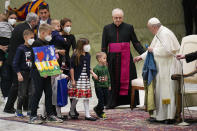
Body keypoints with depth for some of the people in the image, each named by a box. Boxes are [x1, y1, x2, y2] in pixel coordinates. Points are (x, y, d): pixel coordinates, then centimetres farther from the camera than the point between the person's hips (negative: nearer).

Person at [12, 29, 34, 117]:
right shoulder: (21, 49, -9)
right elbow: (15, 63, -10)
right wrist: (18, 74, -16)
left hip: (32, 73, 5)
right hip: (23, 73, -5)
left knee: (31, 93, 4)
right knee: (22, 93, 0)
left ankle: (30, 110, 12)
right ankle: (19, 110, 14)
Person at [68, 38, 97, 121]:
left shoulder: (87, 55, 11)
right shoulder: (75, 56, -9)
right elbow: (72, 68, -8)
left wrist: (93, 73, 4)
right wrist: (73, 80, -10)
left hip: (86, 79, 6)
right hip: (78, 79, -6)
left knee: (86, 97, 4)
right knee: (76, 96, -3)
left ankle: (87, 115, 7)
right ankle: (72, 112, 18)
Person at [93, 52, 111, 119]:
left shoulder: (106, 67, 8)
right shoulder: (96, 68, -12)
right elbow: (94, 78, -13)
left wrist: (109, 85, 17)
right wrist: (100, 79, -30)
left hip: (105, 86, 6)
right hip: (99, 86, -6)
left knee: (106, 100, 9)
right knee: (101, 100, -4)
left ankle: (97, 109, 30)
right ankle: (100, 112, 14)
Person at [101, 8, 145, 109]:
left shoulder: (129, 28, 3)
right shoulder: (107, 29, 6)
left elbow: (136, 43, 4)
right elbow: (104, 46, 7)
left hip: (126, 58, -1)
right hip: (113, 59, 1)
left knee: (128, 79, -4)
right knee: (113, 81, 2)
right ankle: (112, 103, 7)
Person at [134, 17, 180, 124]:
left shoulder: (165, 34, -16)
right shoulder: (158, 34, 15)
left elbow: (167, 50, -26)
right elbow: (153, 49, 27)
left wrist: (154, 50, -13)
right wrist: (141, 57, 30)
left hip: (168, 68, -10)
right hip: (161, 67, 10)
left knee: (167, 90, -6)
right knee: (159, 91, 10)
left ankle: (170, 116, -2)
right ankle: (159, 115, 14)